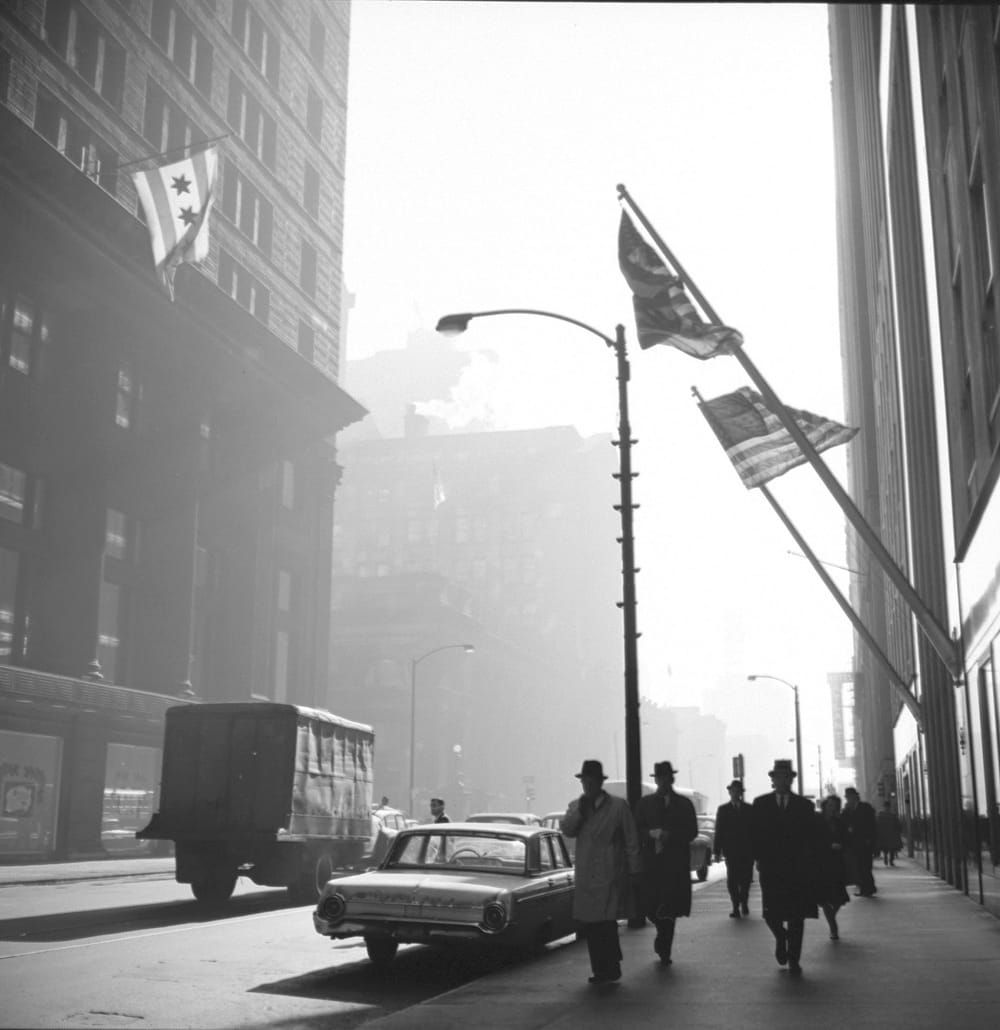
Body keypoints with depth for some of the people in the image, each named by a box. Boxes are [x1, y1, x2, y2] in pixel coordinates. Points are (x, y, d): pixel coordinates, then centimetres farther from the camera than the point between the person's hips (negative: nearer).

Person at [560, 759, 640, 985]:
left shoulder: (619, 806, 0)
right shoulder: (576, 806, 12)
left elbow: (631, 841, 2)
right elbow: (567, 830, -5)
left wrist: (632, 872, 0)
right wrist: (579, 810, -16)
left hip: (610, 876, -4)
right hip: (585, 877, 4)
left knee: (606, 924, -10)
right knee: (590, 925, 5)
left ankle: (610, 970, 0)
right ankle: (600, 970, 18)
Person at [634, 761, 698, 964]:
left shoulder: (684, 804, 10)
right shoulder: (645, 803, 12)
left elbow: (692, 832, 2)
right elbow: (637, 830, 6)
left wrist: (670, 835, -13)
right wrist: (652, 834, -14)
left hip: (676, 864, -1)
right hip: (650, 862, 1)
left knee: (670, 908, -4)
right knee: (649, 905, -5)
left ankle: (664, 950, 8)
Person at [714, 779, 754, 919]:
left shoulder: (749, 809, 9)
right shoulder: (723, 809, 8)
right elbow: (718, 831, 5)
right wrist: (717, 851, -2)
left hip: (747, 851, 1)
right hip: (731, 851, -1)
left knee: (745, 878, 3)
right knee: (732, 880, -8)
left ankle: (744, 903, 24)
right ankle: (736, 907, -1)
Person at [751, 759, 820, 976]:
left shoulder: (804, 805, 7)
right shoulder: (760, 804, 8)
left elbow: (811, 837, 5)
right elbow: (754, 834, 6)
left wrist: (807, 864, -5)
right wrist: (758, 858, -4)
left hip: (797, 868, 0)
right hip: (770, 867, 0)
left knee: (796, 915, -1)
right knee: (772, 913, -6)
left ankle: (794, 961, 8)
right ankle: (781, 938, 26)